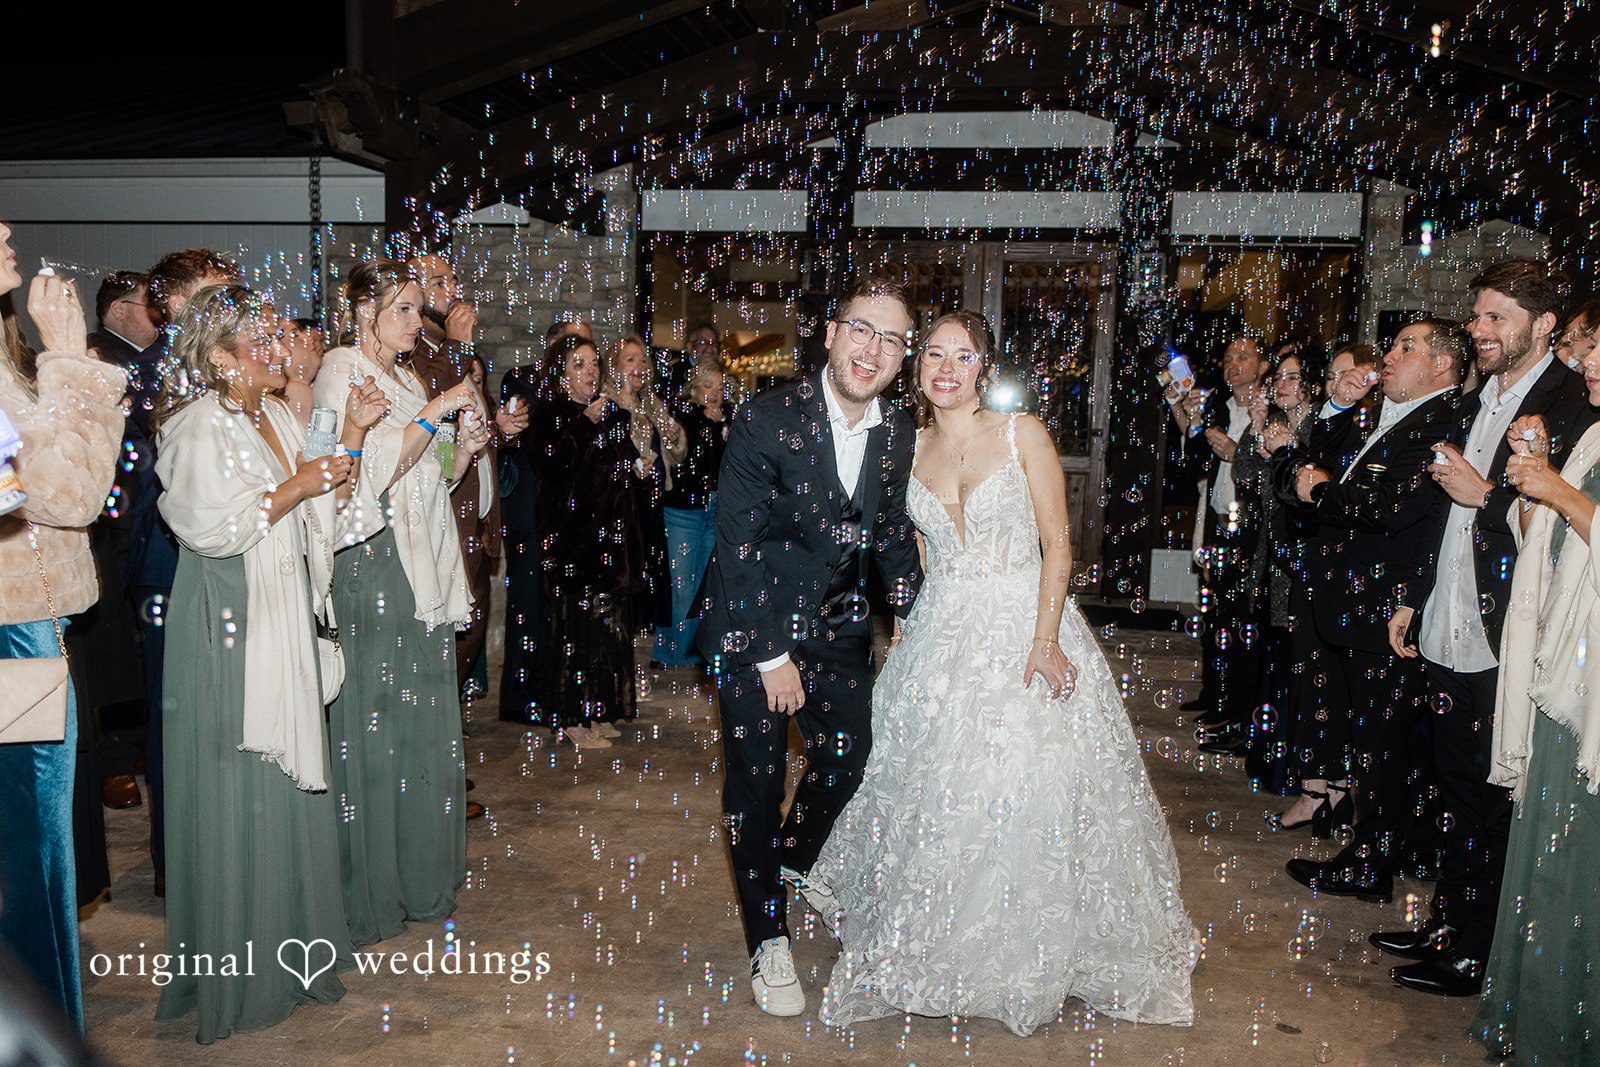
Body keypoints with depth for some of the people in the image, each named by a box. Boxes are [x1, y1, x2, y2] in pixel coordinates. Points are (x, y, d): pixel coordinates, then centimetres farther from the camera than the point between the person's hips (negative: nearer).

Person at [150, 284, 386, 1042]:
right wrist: (295, 487, -15)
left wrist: (352, 437, 3)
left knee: (289, 776, 13)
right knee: (239, 789, 0)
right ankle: (238, 966, 14)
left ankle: (292, 936, 26)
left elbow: (323, 512, 11)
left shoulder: (279, 417, 12)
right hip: (230, 628, -8)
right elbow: (213, 529, -20)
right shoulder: (201, 426, -12)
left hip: (285, 622, 8)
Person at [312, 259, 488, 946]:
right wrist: (435, 413, -15)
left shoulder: (406, 380, 19)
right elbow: (375, 466, -17)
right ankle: (371, 894, 8)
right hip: (371, 562, -8)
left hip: (423, 567, 8)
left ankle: (422, 875, 22)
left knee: (424, 720, 11)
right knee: (375, 723, -3)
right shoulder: (341, 373, -6)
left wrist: (465, 448, 3)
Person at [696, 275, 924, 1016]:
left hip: (837, 622, 5)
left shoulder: (897, 434, -4)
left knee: (849, 752, 14)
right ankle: (768, 941, 20)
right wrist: (771, 656, -18)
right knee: (756, 774, 1)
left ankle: (794, 859, 47)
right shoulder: (767, 420, -21)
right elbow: (737, 544, -20)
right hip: (752, 623, -5)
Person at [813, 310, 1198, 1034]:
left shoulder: (1022, 434, -5)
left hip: (1025, 624, -3)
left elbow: (1058, 544, -8)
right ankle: (946, 951, 27)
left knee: (1031, 793, -5)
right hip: (940, 638, 4)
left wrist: (1044, 641, -18)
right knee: (935, 791, 6)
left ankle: (1031, 956, 19)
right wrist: (908, 633, 7)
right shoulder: (912, 448, 7)